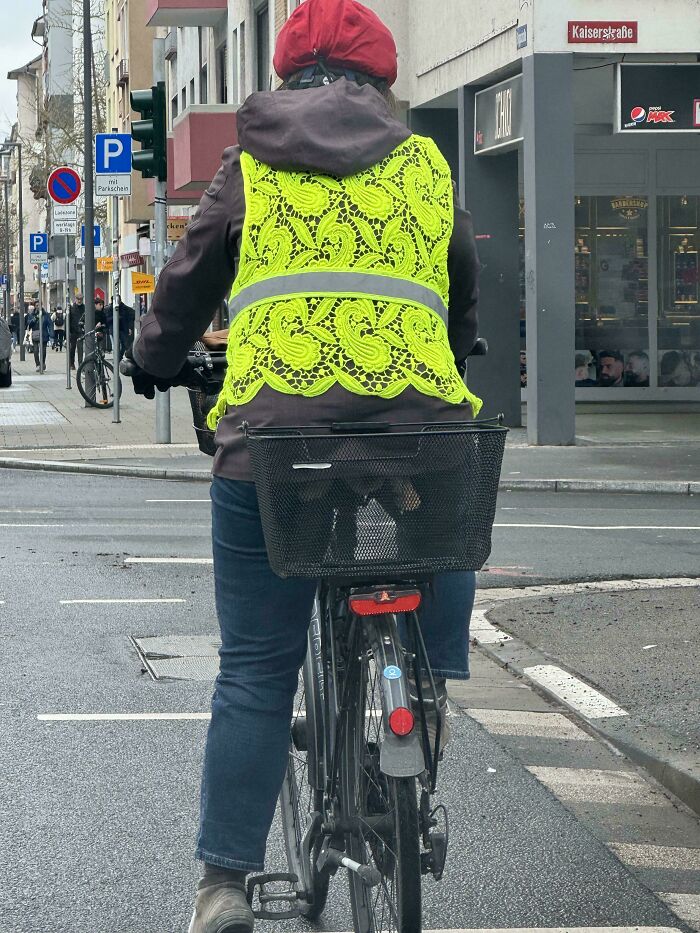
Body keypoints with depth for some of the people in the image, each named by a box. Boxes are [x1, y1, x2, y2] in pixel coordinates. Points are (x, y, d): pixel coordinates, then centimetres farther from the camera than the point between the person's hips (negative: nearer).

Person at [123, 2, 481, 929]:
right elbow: (464, 294, 27)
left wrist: (155, 359, 40)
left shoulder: (249, 169, 12)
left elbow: (187, 282, 20)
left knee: (255, 669, 6)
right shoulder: (426, 166, 15)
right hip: (415, 423, 0)